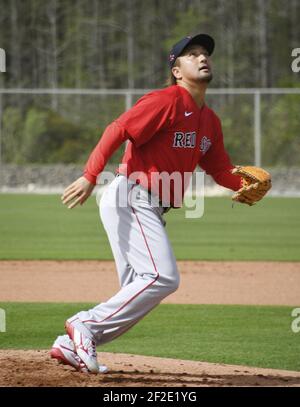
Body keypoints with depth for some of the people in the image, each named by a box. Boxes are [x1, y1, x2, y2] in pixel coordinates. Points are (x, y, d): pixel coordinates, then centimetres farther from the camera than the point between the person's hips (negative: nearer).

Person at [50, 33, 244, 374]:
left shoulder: (210, 121, 17)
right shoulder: (167, 100, -10)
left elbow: (221, 170, 19)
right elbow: (118, 129, -19)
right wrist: (90, 176, -29)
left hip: (151, 210, 10)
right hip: (129, 199, -10)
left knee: (138, 292, 9)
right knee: (163, 278, -19)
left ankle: (72, 345, 12)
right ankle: (86, 325, -13)